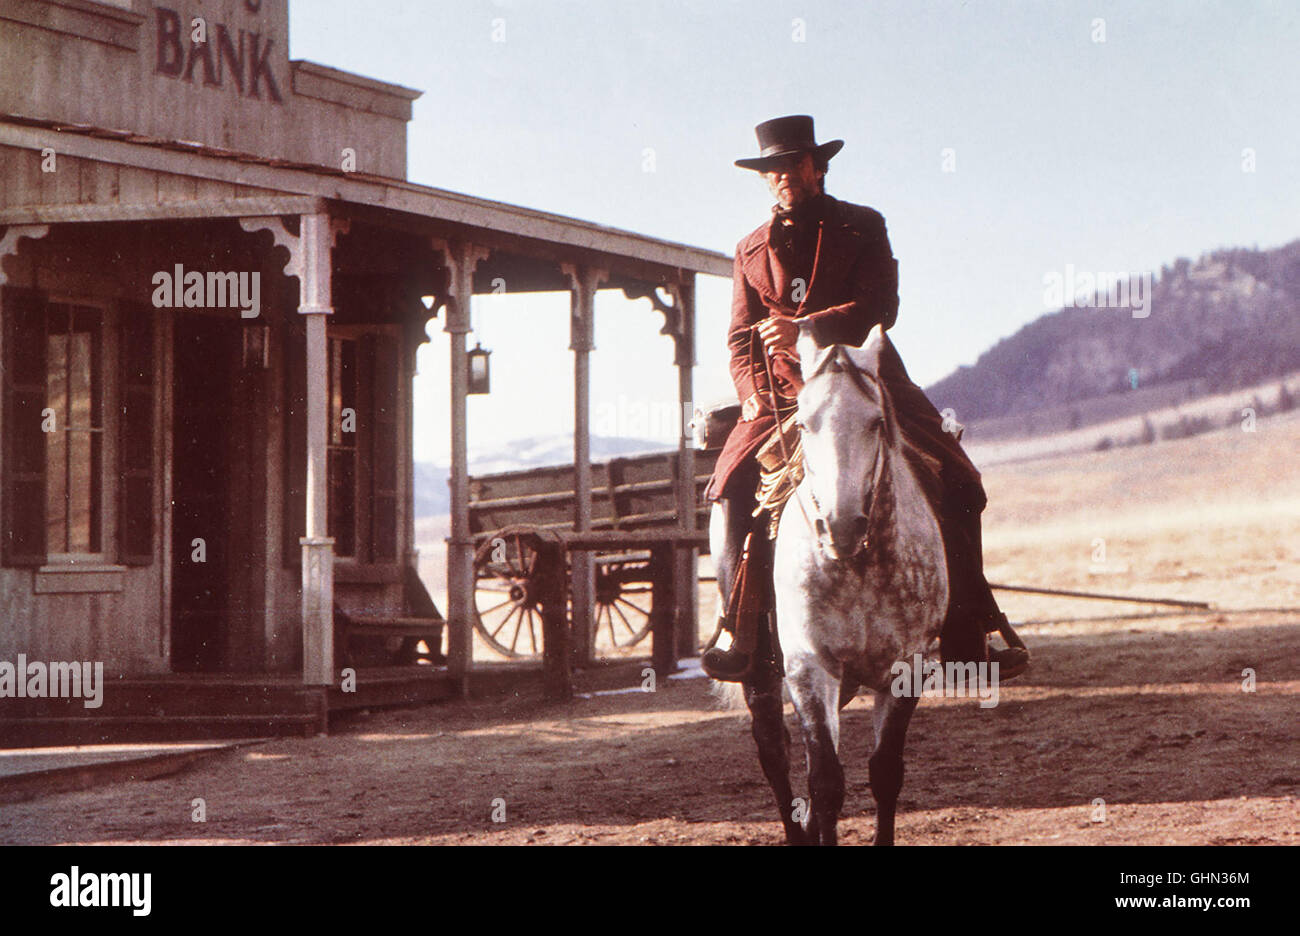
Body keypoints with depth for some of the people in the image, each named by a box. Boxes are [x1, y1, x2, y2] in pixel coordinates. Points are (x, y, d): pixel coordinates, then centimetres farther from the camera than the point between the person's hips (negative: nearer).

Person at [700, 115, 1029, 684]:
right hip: (783, 396, 2)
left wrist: (806, 329, -23)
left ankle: (966, 639, -9)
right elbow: (741, 338, 14)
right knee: (736, 483, -21)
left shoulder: (862, 227, 6)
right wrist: (752, 394, -6)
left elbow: (879, 307, -8)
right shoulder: (752, 250, 15)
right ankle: (740, 633, -10)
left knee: (953, 486, -16)